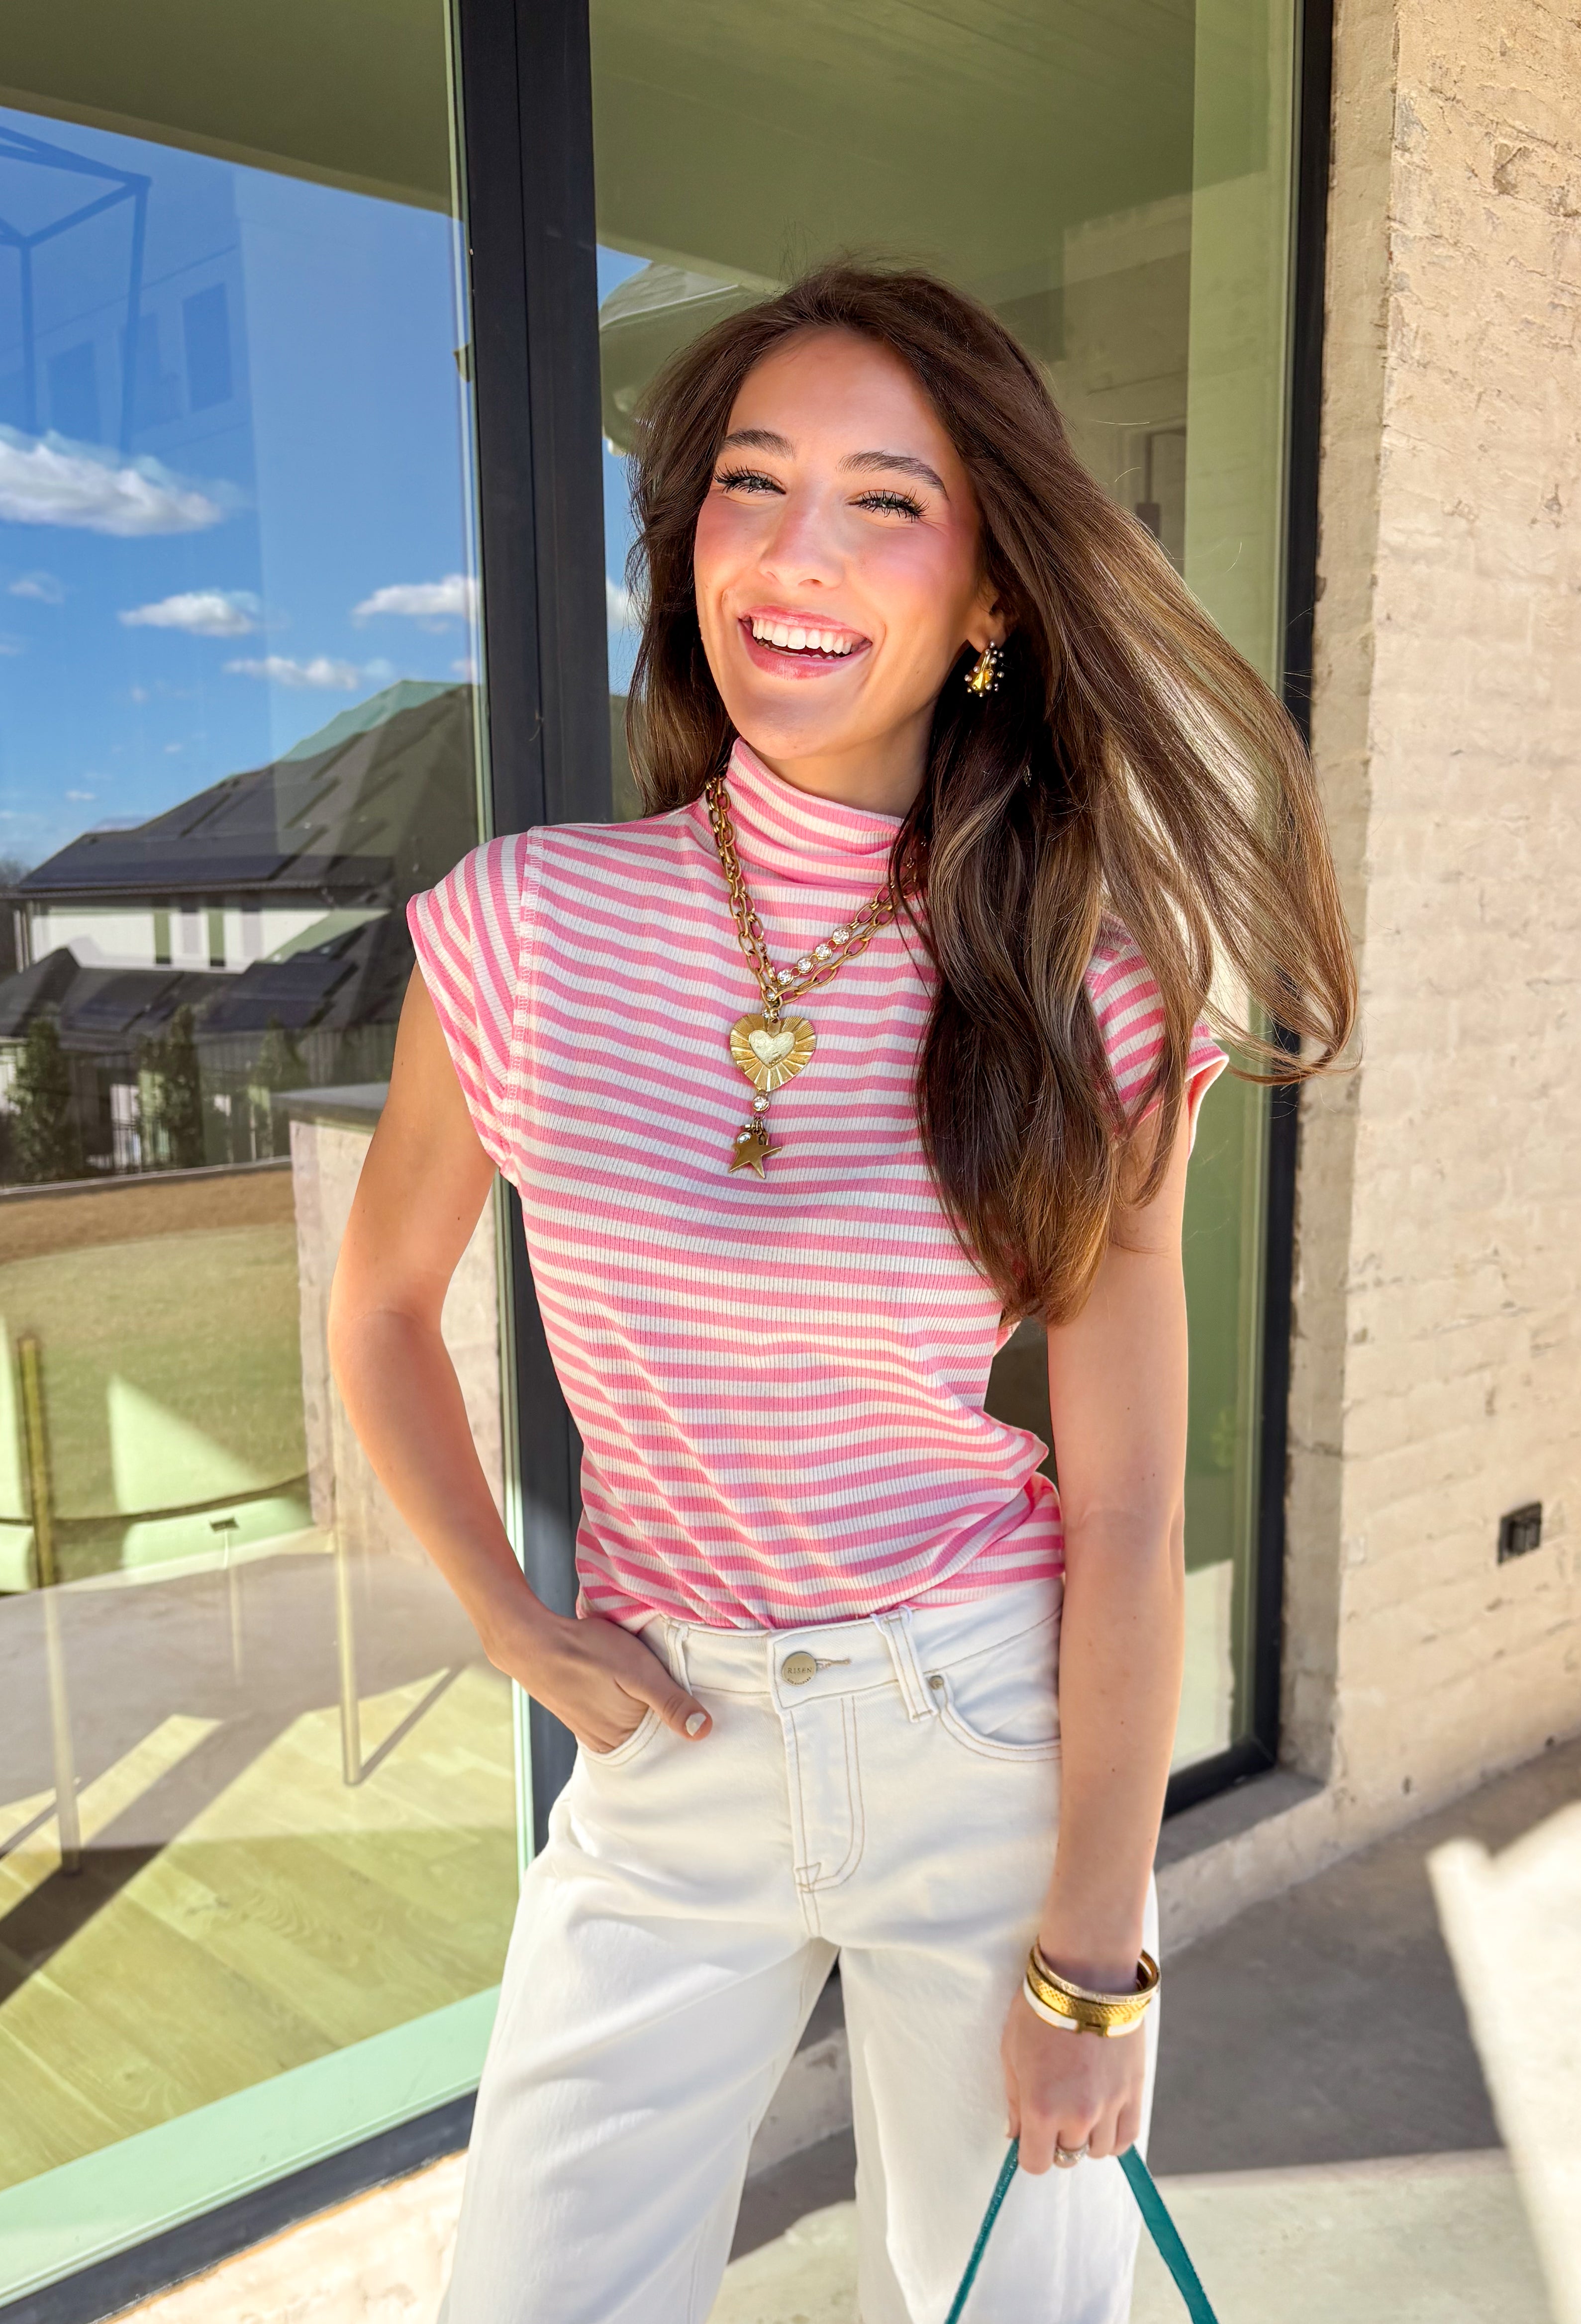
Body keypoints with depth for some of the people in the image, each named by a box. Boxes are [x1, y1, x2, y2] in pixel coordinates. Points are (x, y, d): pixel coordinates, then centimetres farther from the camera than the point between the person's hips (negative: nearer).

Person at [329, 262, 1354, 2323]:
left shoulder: (1091, 1001, -12)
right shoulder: (524, 928, -9)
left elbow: (1127, 1512, -9)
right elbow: (384, 1306, 6)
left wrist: (1090, 1958, -6)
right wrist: (512, 1627, -1)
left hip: (1002, 1740, -1)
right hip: (670, 1752, 2)